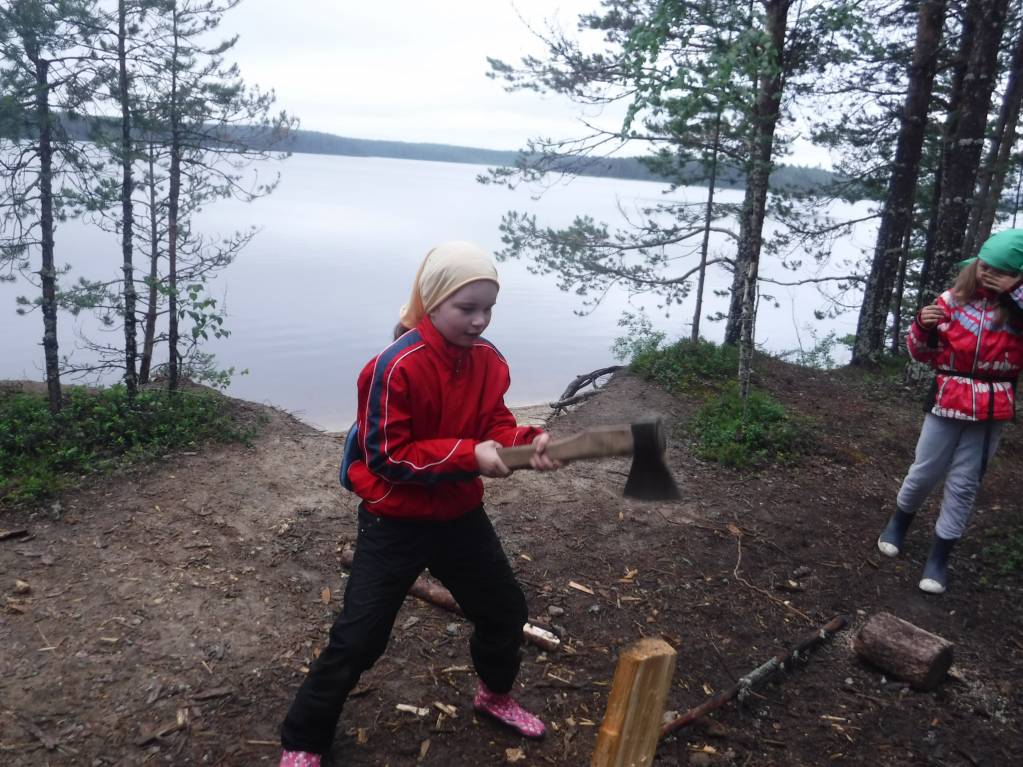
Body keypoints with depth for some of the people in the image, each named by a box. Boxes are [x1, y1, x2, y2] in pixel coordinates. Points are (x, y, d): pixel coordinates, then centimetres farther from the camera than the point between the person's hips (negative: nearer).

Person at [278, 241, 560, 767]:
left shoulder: (488, 361, -4)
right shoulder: (396, 367, -25)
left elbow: (495, 426, -2)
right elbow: (386, 455, -24)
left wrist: (527, 443, -24)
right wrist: (469, 453, -30)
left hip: (461, 516, 7)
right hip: (395, 524, -6)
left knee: (505, 610, 20)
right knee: (357, 639, -1)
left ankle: (495, 695, 49)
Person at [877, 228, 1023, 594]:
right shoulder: (953, 300, -3)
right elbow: (921, 353, 4)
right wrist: (923, 326, -15)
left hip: (991, 410, 0)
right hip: (948, 401, 0)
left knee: (964, 484, 6)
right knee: (924, 472, 10)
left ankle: (939, 556, 17)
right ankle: (899, 522, 37)